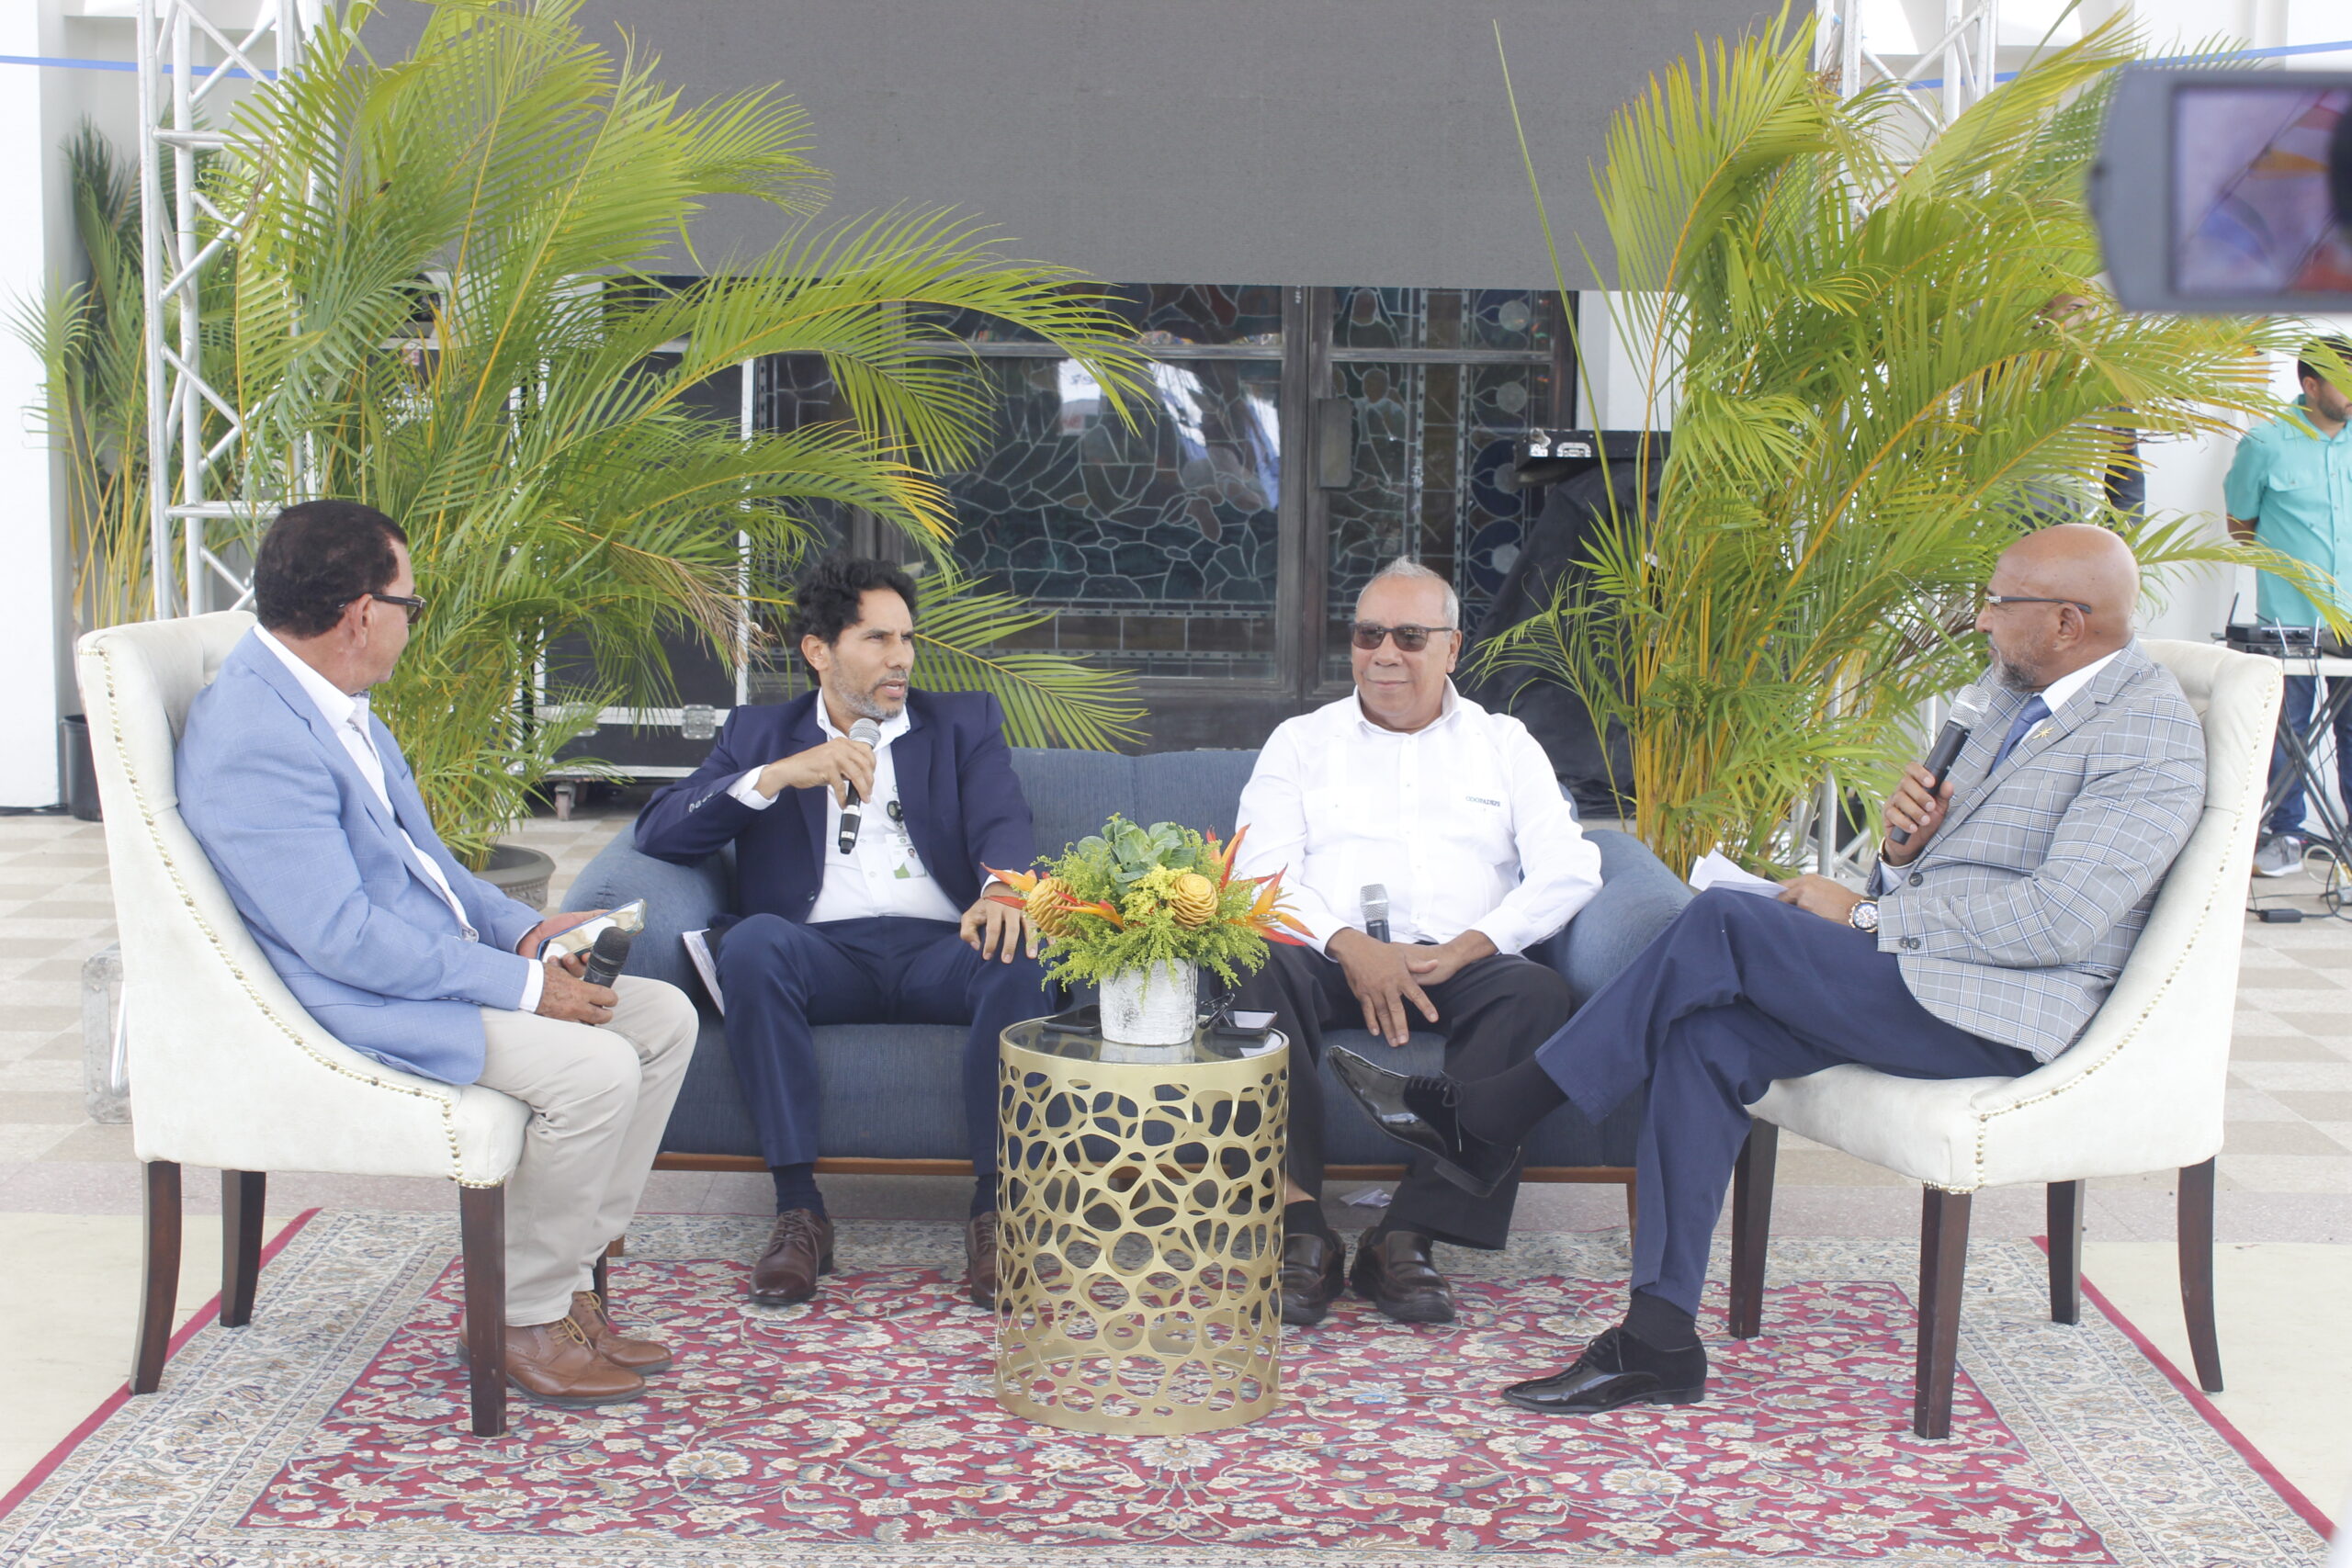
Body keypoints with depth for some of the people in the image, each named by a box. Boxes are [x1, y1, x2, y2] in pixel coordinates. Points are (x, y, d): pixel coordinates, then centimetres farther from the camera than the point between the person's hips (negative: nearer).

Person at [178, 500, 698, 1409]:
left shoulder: (329, 696, 10)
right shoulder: (253, 739, -22)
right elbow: (340, 936, -25)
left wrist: (521, 927, 4)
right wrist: (521, 985, -21)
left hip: (440, 959, 10)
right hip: (354, 1003, -10)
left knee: (665, 1017, 2)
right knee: (595, 1069, -26)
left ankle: (568, 1278, 7)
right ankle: (523, 1319, -6)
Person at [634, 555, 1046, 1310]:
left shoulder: (963, 722, 20)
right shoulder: (760, 733, 20)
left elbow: (1003, 823, 2)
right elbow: (659, 832, 6)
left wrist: (1003, 887, -23)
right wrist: (778, 775, -9)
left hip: (938, 948, 0)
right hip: (822, 953, 0)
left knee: (1019, 953, -32)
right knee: (752, 940, -33)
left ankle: (994, 1211, -26)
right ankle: (799, 1212, -28)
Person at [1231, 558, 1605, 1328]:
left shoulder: (1504, 744, 21)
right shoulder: (1302, 740, 20)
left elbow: (1570, 869, 7)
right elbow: (1260, 867, 5)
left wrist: (1466, 947, -11)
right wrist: (1349, 945, -14)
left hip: (1461, 965, 0)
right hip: (1334, 956, 0)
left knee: (1538, 993, -33)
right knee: (1259, 969, -33)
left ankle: (1406, 1237, -33)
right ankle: (1302, 1226, -34)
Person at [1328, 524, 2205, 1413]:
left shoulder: (2153, 737, -10)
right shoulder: (2021, 697, 19)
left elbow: (2059, 920, -21)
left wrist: (1867, 916, -15)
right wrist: (1901, 850, -2)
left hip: (1997, 1014, -9)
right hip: (1907, 974, 9)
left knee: (1723, 922, -22)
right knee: (1709, 1036, -17)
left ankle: (1481, 1121, -13)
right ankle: (1659, 1341, -15)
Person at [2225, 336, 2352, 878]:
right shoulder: (2266, 443, -5)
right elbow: (2240, 521, 6)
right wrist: (2282, 564, 4)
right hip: (2289, 617, -3)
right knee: (2285, 727, 3)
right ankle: (2284, 834, 13)